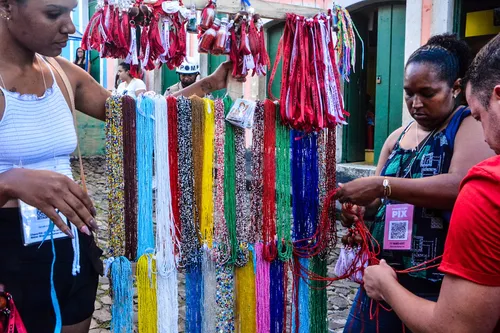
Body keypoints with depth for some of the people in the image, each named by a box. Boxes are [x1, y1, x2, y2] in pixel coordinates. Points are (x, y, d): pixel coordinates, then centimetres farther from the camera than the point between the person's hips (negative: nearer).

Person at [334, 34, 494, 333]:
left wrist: (381, 185, -28)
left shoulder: (470, 125, -8)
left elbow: (461, 186, -25)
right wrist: (358, 207, -9)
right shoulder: (397, 137, 11)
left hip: (442, 284, -6)